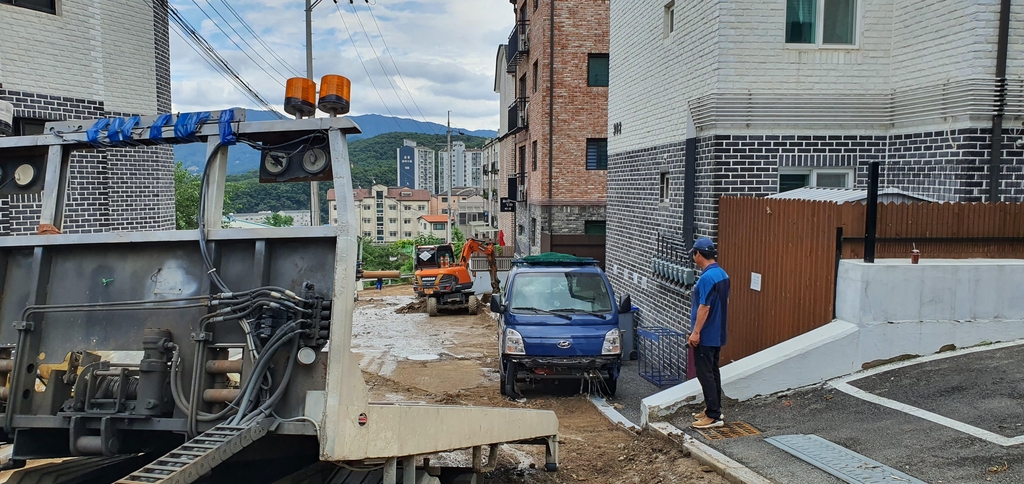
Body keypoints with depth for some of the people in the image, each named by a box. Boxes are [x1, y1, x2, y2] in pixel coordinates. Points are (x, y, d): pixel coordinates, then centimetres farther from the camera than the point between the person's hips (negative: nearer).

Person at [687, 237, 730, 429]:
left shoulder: (707, 277, -21)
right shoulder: (723, 275, 8)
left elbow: (704, 308, -23)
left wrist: (695, 332, -18)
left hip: (706, 336, -10)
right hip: (717, 334, 10)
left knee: (705, 374, -4)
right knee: (713, 371, 17)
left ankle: (714, 416, -1)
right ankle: (713, 409, 25)